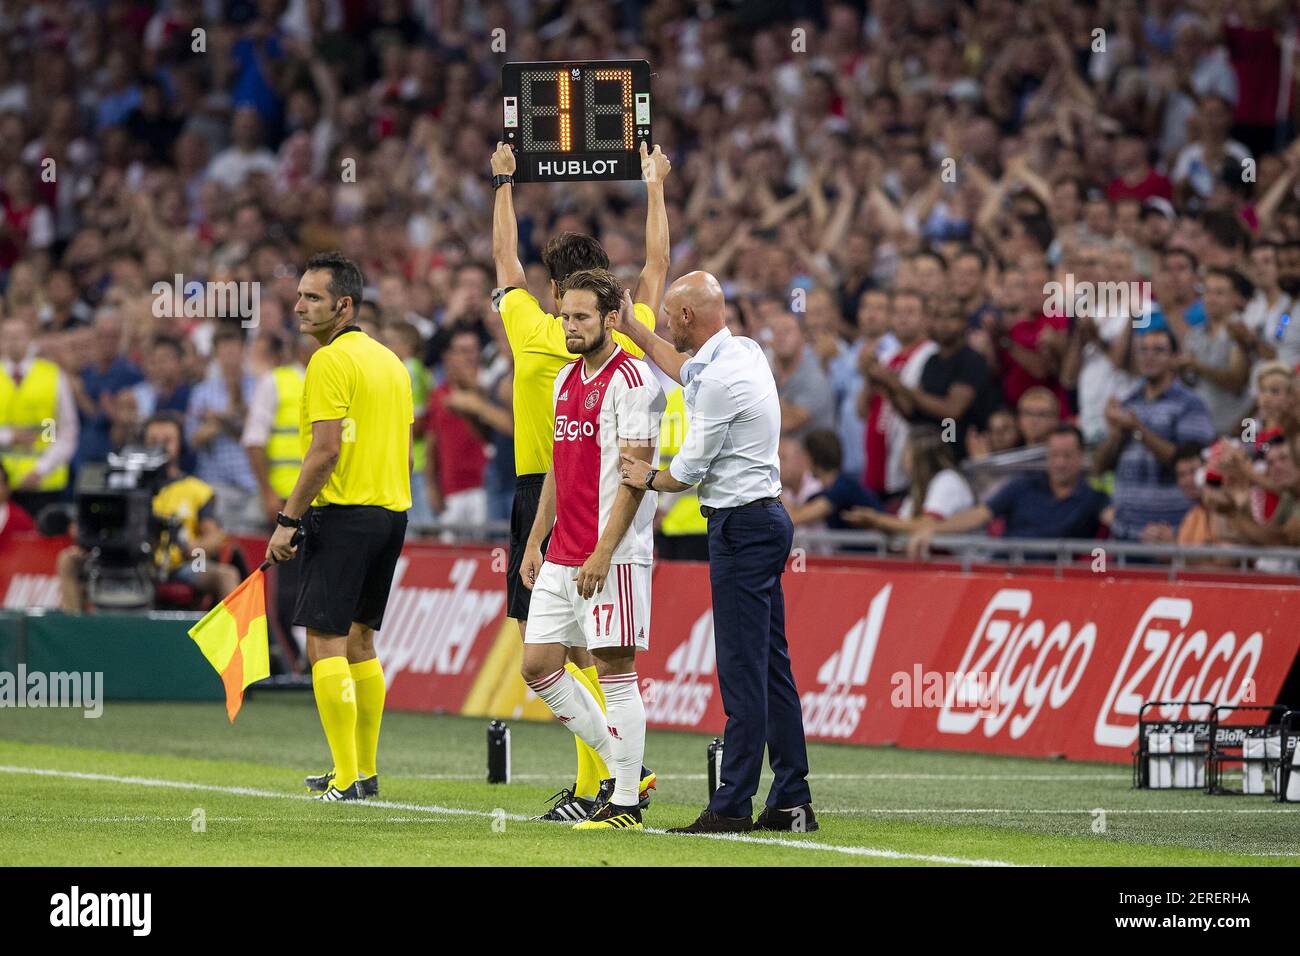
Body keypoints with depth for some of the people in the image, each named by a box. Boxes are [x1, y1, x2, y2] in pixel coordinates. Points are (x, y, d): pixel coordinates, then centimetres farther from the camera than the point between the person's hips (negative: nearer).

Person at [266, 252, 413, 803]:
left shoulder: (331, 361, -12)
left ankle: (347, 780, -14)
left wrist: (288, 520, -15)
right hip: (392, 511, 9)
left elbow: (326, 450, -19)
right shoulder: (389, 360, 15)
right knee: (359, 642, 17)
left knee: (326, 643, -8)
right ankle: (365, 772, 20)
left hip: (342, 514, -9)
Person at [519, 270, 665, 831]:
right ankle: (621, 767, 18)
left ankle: (626, 806, 1)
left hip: (615, 555, -9)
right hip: (562, 555, 9)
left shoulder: (631, 380, -11)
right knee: (538, 664, 7)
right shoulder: (566, 380, 16)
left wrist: (602, 552, -20)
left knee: (614, 668, -5)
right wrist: (535, 542, 17)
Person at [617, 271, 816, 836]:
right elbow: (688, 372, 35)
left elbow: (689, 471, -12)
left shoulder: (721, 378, -19)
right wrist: (633, 331, 41)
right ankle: (791, 802, 12)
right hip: (766, 516, 10)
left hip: (741, 525, -10)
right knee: (772, 665, 10)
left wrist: (648, 479, 8)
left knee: (742, 669, -9)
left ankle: (733, 806, -10)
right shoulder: (745, 351, 11)